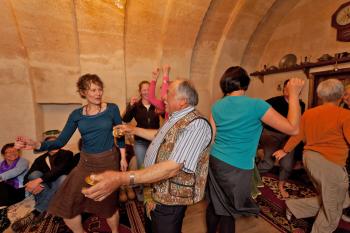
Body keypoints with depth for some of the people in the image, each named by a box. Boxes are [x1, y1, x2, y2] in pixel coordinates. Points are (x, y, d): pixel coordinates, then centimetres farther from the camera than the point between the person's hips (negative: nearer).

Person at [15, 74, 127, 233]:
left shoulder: (112, 109, -8)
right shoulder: (77, 114, -1)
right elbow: (61, 141, -2)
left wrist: (123, 158, -3)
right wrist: (37, 145, -20)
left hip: (108, 161, -3)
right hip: (86, 162, 4)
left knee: (108, 203, 10)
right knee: (66, 204, 8)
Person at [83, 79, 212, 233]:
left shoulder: (196, 124, -30)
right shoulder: (176, 117, 2)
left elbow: (172, 167, -37)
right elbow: (161, 136, 16)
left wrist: (122, 178, -42)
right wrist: (133, 130, 17)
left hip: (171, 198, -8)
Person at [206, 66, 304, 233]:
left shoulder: (217, 106, 0)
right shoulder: (256, 105, -15)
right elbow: (292, 129, -7)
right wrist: (294, 94, 0)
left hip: (214, 162, 5)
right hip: (236, 168, -4)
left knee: (213, 204, 23)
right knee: (228, 212, 16)